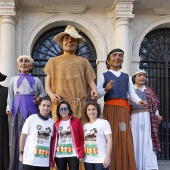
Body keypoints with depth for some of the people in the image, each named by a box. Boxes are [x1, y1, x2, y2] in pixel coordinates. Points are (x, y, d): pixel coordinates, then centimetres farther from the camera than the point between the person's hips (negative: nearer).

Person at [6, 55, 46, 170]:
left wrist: (39, 98, -5)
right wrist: (9, 108, -1)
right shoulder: (14, 79, 14)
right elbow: (10, 95, 11)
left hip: (31, 108, 0)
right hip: (18, 108, 0)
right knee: (18, 134, -3)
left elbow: (43, 93, 16)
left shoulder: (36, 80, 13)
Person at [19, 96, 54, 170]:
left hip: (45, 161, 4)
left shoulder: (51, 122, 7)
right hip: (30, 160, -4)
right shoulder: (31, 118, -4)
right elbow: (23, 136, -1)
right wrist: (21, 153, -3)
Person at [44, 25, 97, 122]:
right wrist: (51, 94, -7)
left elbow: (90, 80, 11)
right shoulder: (53, 61, 19)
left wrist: (94, 89, -11)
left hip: (79, 104, 1)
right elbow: (47, 84, 14)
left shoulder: (83, 61, 19)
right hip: (60, 104, 0)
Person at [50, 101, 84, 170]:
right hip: (59, 156, 3)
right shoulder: (56, 124, 9)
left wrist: (81, 153, -7)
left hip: (73, 155, -3)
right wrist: (52, 156, 4)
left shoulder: (76, 121, 3)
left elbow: (81, 138, 1)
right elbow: (54, 140, 9)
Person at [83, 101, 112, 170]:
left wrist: (107, 157, -14)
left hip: (101, 160, -5)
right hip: (87, 160, 5)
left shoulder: (104, 122, -2)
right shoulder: (85, 126, 13)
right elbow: (84, 141, 16)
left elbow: (109, 140, -7)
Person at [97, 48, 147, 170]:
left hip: (124, 109, 3)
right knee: (112, 136, -5)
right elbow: (97, 94, 4)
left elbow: (132, 93, 10)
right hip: (110, 108, -3)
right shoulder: (104, 76, 11)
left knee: (125, 137, -2)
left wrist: (139, 101, -10)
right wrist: (105, 89, -16)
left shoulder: (127, 77, 20)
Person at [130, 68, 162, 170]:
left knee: (148, 141, -4)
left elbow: (154, 105, 18)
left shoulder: (149, 91, 21)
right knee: (136, 140, -5)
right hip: (135, 117, -3)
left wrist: (157, 115, 4)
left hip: (148, 118, 3)